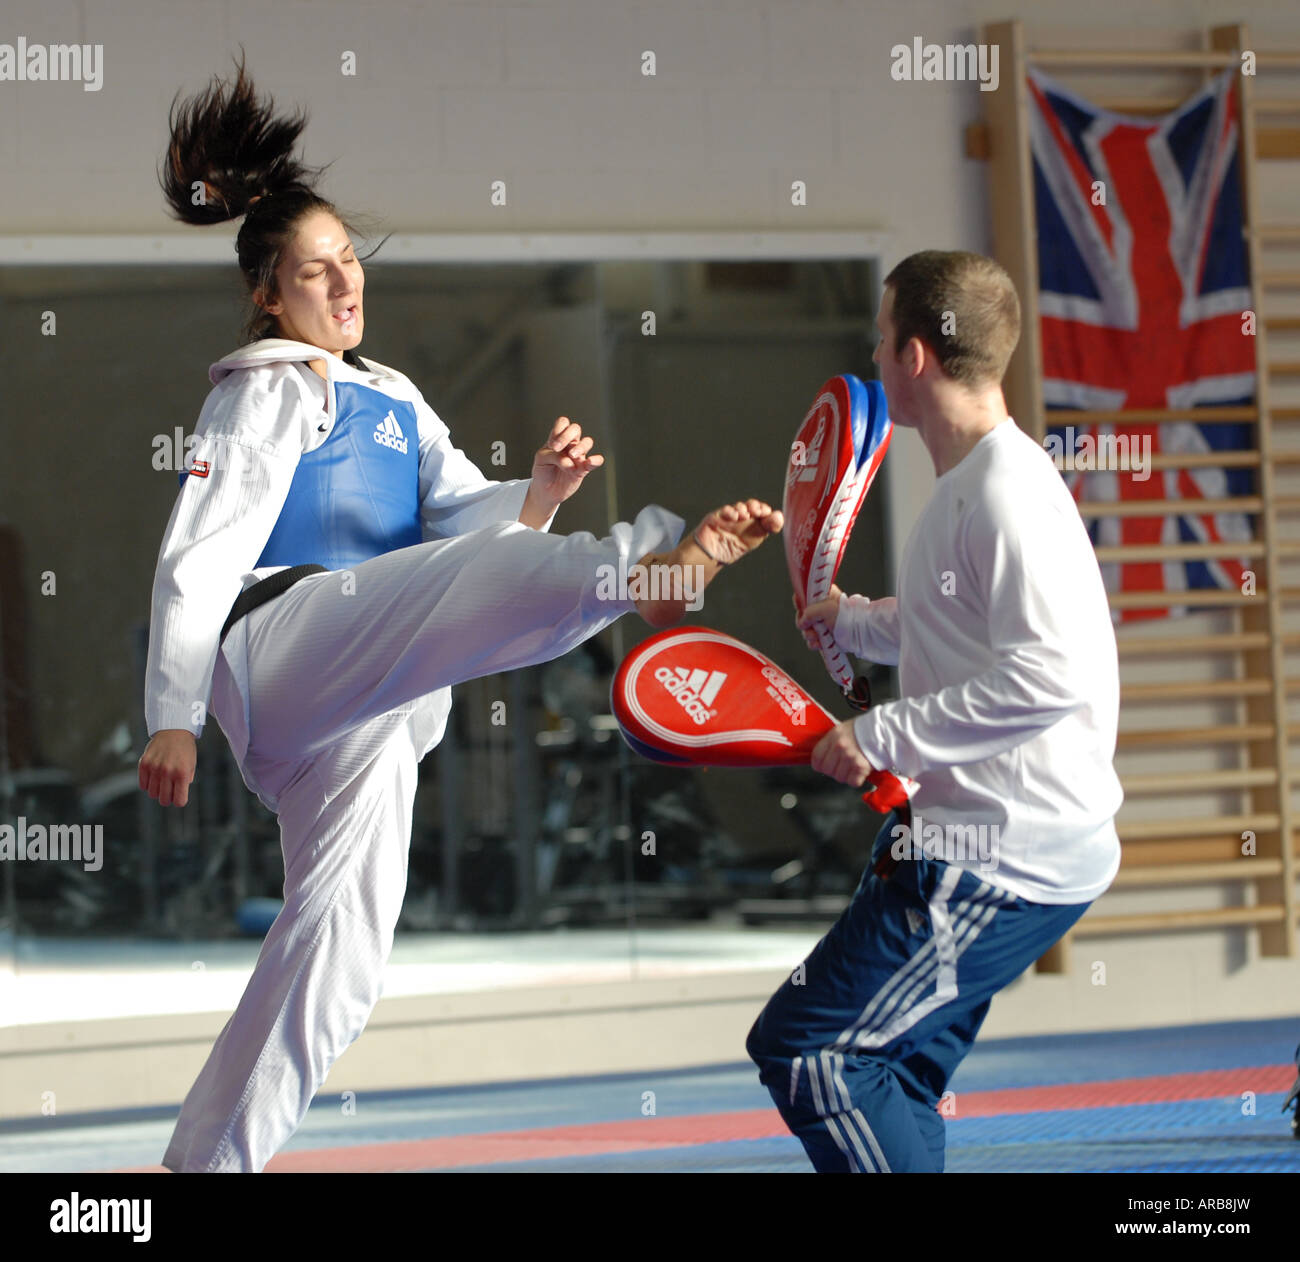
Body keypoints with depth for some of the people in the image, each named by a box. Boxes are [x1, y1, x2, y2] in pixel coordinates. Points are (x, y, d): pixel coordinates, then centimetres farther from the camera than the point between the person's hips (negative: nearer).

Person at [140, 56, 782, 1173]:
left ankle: (209, 1159, 9)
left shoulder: (393, 401, 25)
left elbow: (464, 513, 11)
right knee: (487, 574, -29)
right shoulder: (267, 391, 2)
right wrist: (174, 719, -17)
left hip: (359, 715, 8)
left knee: (340, 952, 5)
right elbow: (199, 558, -7)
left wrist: (539, 491, -12)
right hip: (278, 645, -8)